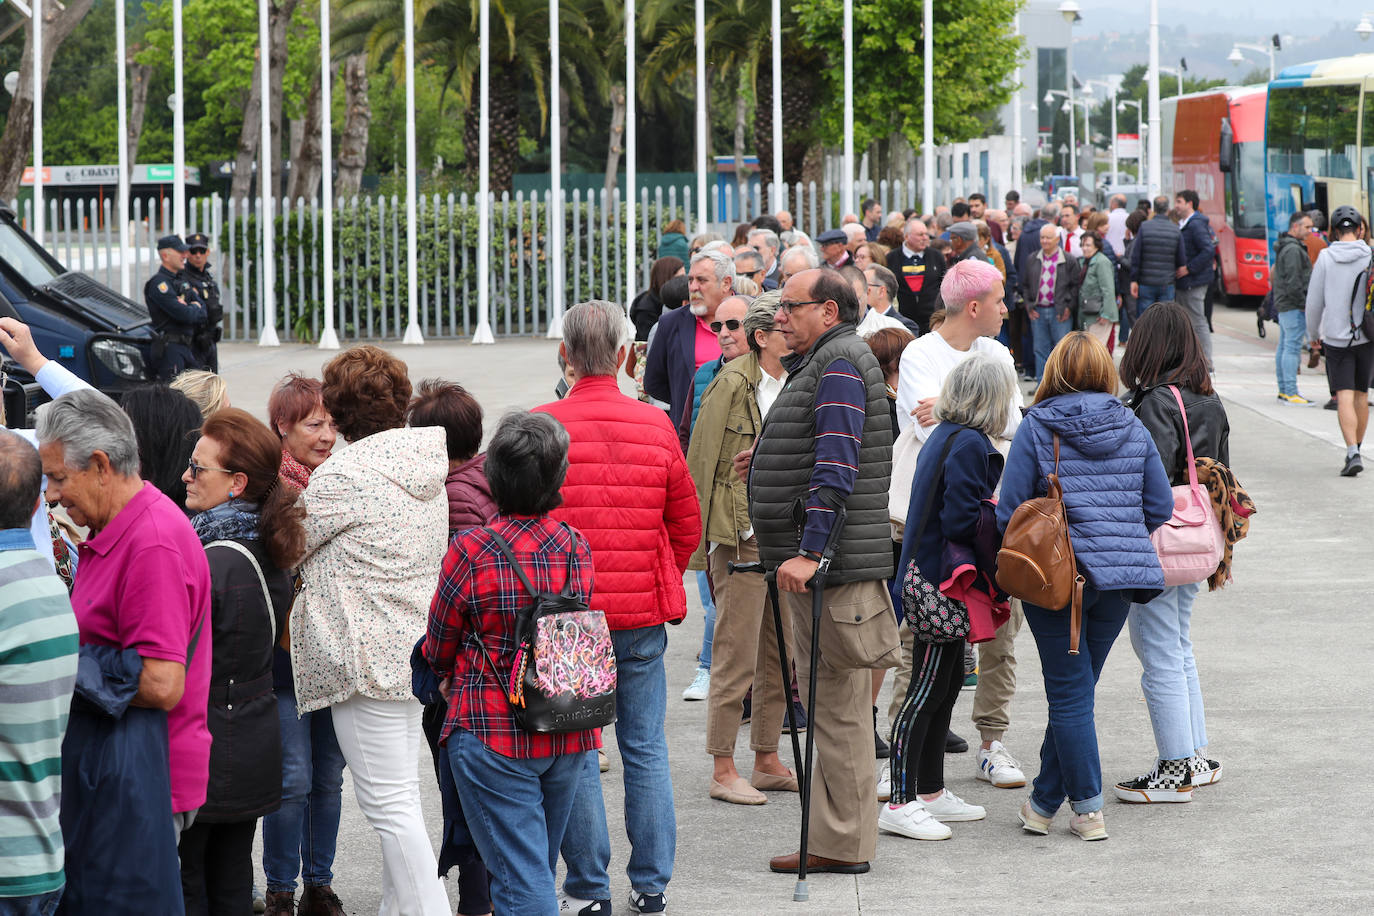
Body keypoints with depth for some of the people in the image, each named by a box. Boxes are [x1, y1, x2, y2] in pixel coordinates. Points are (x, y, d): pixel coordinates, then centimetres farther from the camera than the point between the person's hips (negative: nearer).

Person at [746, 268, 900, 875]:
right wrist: (769, 461, 23)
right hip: (816, 560, 11)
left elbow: (838, 467, -24)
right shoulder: (825, 361, 19)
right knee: (831, 703, 14)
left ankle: (843, 843, -2)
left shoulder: (839, 365, -14)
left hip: (831, 564, -11)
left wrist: (809, 552, -29)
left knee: (837, 705, -6)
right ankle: (840, 839, 20)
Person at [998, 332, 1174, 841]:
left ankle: (1087, 808, 2)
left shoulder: (1036, 427, -5)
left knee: (1070, 694, 4)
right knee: (1073, 690, 13)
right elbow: (1160, 507, 7)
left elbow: (1009, 508, -7)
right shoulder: (1133, 429, 5)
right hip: (1120, 577, 4)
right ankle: (1044, 801, 19)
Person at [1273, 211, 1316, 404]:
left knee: (1284, 346, 13)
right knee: (1292, 347, -12)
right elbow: (1292, 282, -21)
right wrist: (1304, 303, -16)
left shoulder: (1285, 247, 18)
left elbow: (1273, 276, 23)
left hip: (1283, 305, 11)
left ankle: (1283, 390, 17)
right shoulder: (1293, 249, -16)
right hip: (1293, 306, -11)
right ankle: (1290, 393, -14)